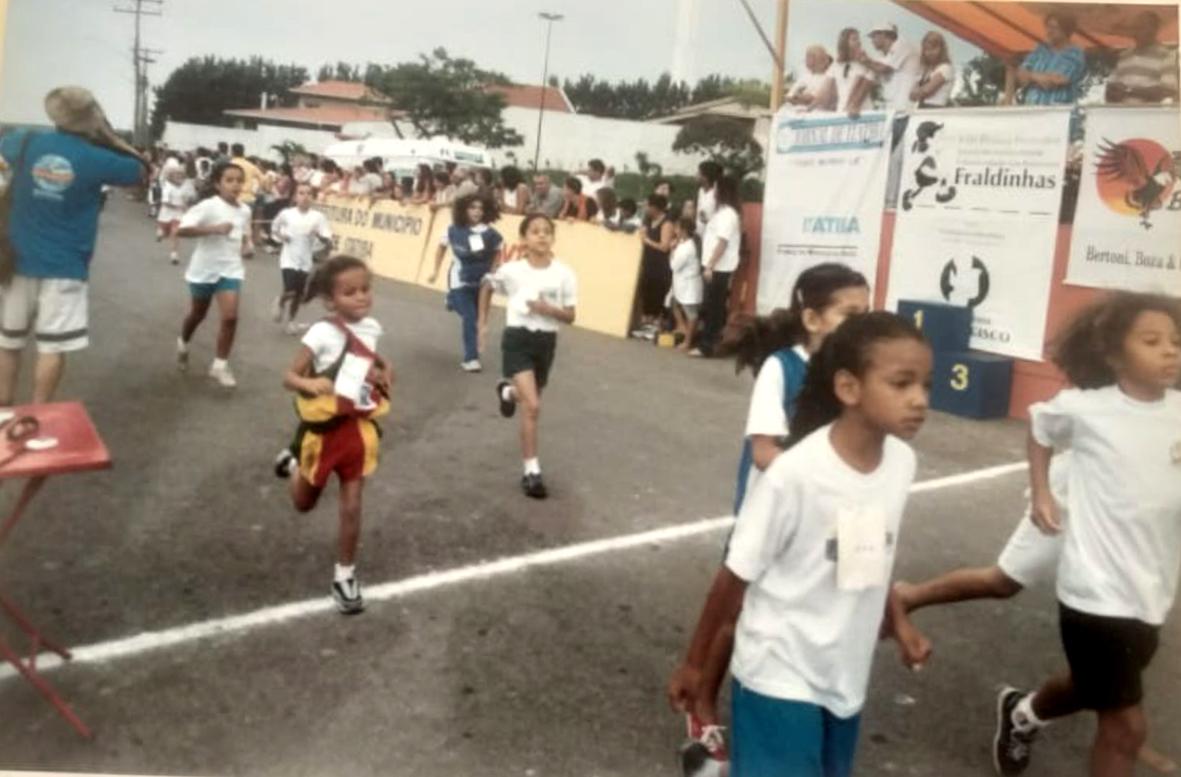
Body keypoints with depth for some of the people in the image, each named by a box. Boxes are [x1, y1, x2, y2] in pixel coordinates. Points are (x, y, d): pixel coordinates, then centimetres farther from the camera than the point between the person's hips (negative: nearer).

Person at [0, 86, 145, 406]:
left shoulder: (26, 142, -1)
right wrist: (109, 139, 4)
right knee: (52, 347, 2)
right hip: (65, 267, -3)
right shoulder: (96, 159, -9)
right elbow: (142, 171, 7)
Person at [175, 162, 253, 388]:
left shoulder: (245, 210, 0)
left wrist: (248, 245, -3)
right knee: (198, 314, 18)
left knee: (230, 316, -12)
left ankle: (220, 365, 1)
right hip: (205, 267, -3)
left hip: (230, 268, 3)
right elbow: (181, 230, -26)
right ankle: (183, 344, 49)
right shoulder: (208, 206, -18)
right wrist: (214, 228, -35)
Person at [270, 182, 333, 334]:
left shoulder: (318, 217, -6)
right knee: (291, 291, -14)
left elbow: (327, 239, -10)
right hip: (289, 259, -2)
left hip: (306, 262, 2)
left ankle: (291, 320, 31)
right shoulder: (286, 214, -5)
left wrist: (318, 234, -30)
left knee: (299, 294, 9)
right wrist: (280, 236, -7)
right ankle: (280, 302, 22)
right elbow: (274, 229, 13)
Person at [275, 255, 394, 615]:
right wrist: (312, 385, -39)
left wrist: (385, 373, 0)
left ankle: (345, 575, 22)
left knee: (352, 507, 5)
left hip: (359, 427, 3)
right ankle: (295, 464, 52)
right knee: (304, 503, 19)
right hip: (324, 427, -3)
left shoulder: (371, 327, -3)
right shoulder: (322, 333, -20)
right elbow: (289, 376, -18)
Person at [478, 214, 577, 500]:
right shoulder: (511, 270, -9)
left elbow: (570, 316, -3)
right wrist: (483, 323, 11)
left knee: (530, 400, 22)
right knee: (532, 407, -15)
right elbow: (487, 288, 11)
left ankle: (507, 392, 59)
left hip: (546, 340, 3)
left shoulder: (564, 273, -8)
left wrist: (548, 309, -22)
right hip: (518, 338, -3)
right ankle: (532, 472, -5)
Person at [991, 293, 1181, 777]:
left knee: (1091, 689, 28)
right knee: (1127, 726, 0)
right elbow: (1040, 426, 7)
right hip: (1097, 591, -5)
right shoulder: (1085, 408, -14)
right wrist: (1040, 493, 1)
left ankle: (1022, 714, 57)